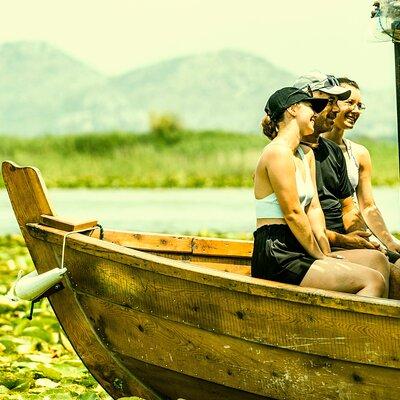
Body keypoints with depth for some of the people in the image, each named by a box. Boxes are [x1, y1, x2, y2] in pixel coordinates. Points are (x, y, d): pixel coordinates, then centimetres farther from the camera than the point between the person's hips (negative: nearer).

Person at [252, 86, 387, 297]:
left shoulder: (306, 154, 20)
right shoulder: (278, 152, -10)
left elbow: (314, 208, 14)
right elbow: (292, 213, -13)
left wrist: (326, 253, 3)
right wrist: (319, 256, -6)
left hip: (294, 252, 10)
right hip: (277, 256, -9)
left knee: (377, 261, -5)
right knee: (374, 281, -19)